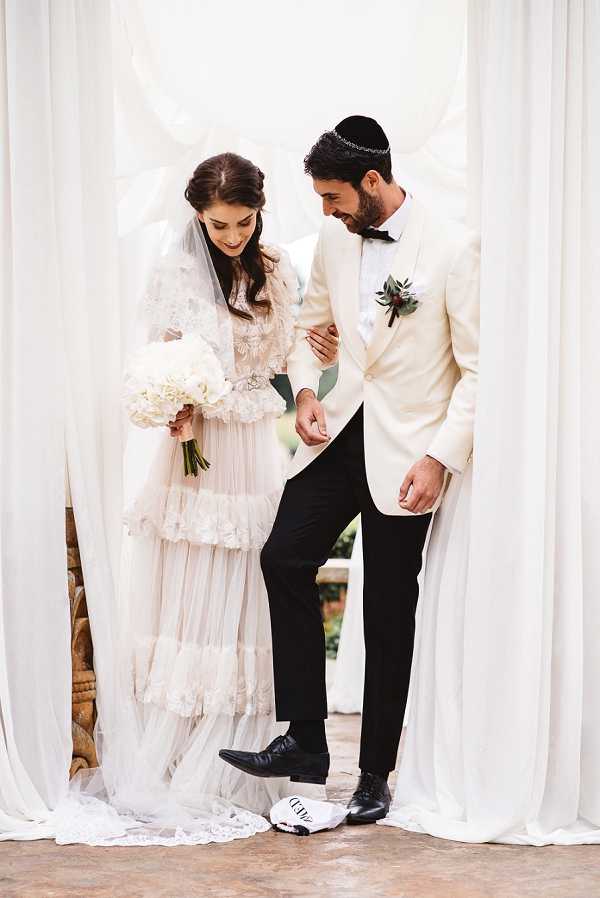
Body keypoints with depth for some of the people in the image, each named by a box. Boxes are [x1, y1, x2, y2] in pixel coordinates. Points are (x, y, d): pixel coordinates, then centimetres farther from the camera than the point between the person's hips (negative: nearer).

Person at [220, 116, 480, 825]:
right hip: (341, 432, 5)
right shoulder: (335, 241, 5)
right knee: (284, 556, -11)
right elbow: (307, 326, 20)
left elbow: (478, 368, -11)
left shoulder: (452, 248, -12)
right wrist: (305, 391, 1)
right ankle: (305, 742, 0)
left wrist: (441, 458, -17)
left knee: (389, 612, 3)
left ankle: (375, 773, 16)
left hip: (407, 450, -5)